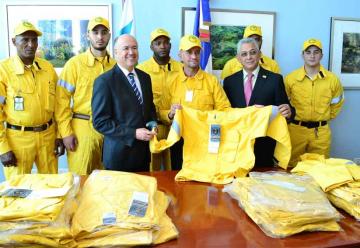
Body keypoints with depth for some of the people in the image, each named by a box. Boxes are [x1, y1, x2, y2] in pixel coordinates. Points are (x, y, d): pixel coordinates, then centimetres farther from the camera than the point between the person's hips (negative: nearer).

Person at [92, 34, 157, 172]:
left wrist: (152, 122, -3)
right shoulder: (104, 81, -13)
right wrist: (133, 133, -21)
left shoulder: (145, 77, 7)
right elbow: (100, 122, -15)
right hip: (119, 155, -5)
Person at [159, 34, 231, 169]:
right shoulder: (171, 83, 4)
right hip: (179, 140, 1)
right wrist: (171, 114, -14)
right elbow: (162, 112, 6)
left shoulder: (212, 80, 2)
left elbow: (224, 109, 1)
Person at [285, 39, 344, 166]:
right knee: (292, 168, 7)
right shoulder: (290, 78, -5)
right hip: (296, 129, -1)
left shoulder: (332, 79, -1)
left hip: (321, 132, 1)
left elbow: (337, 103, 18)